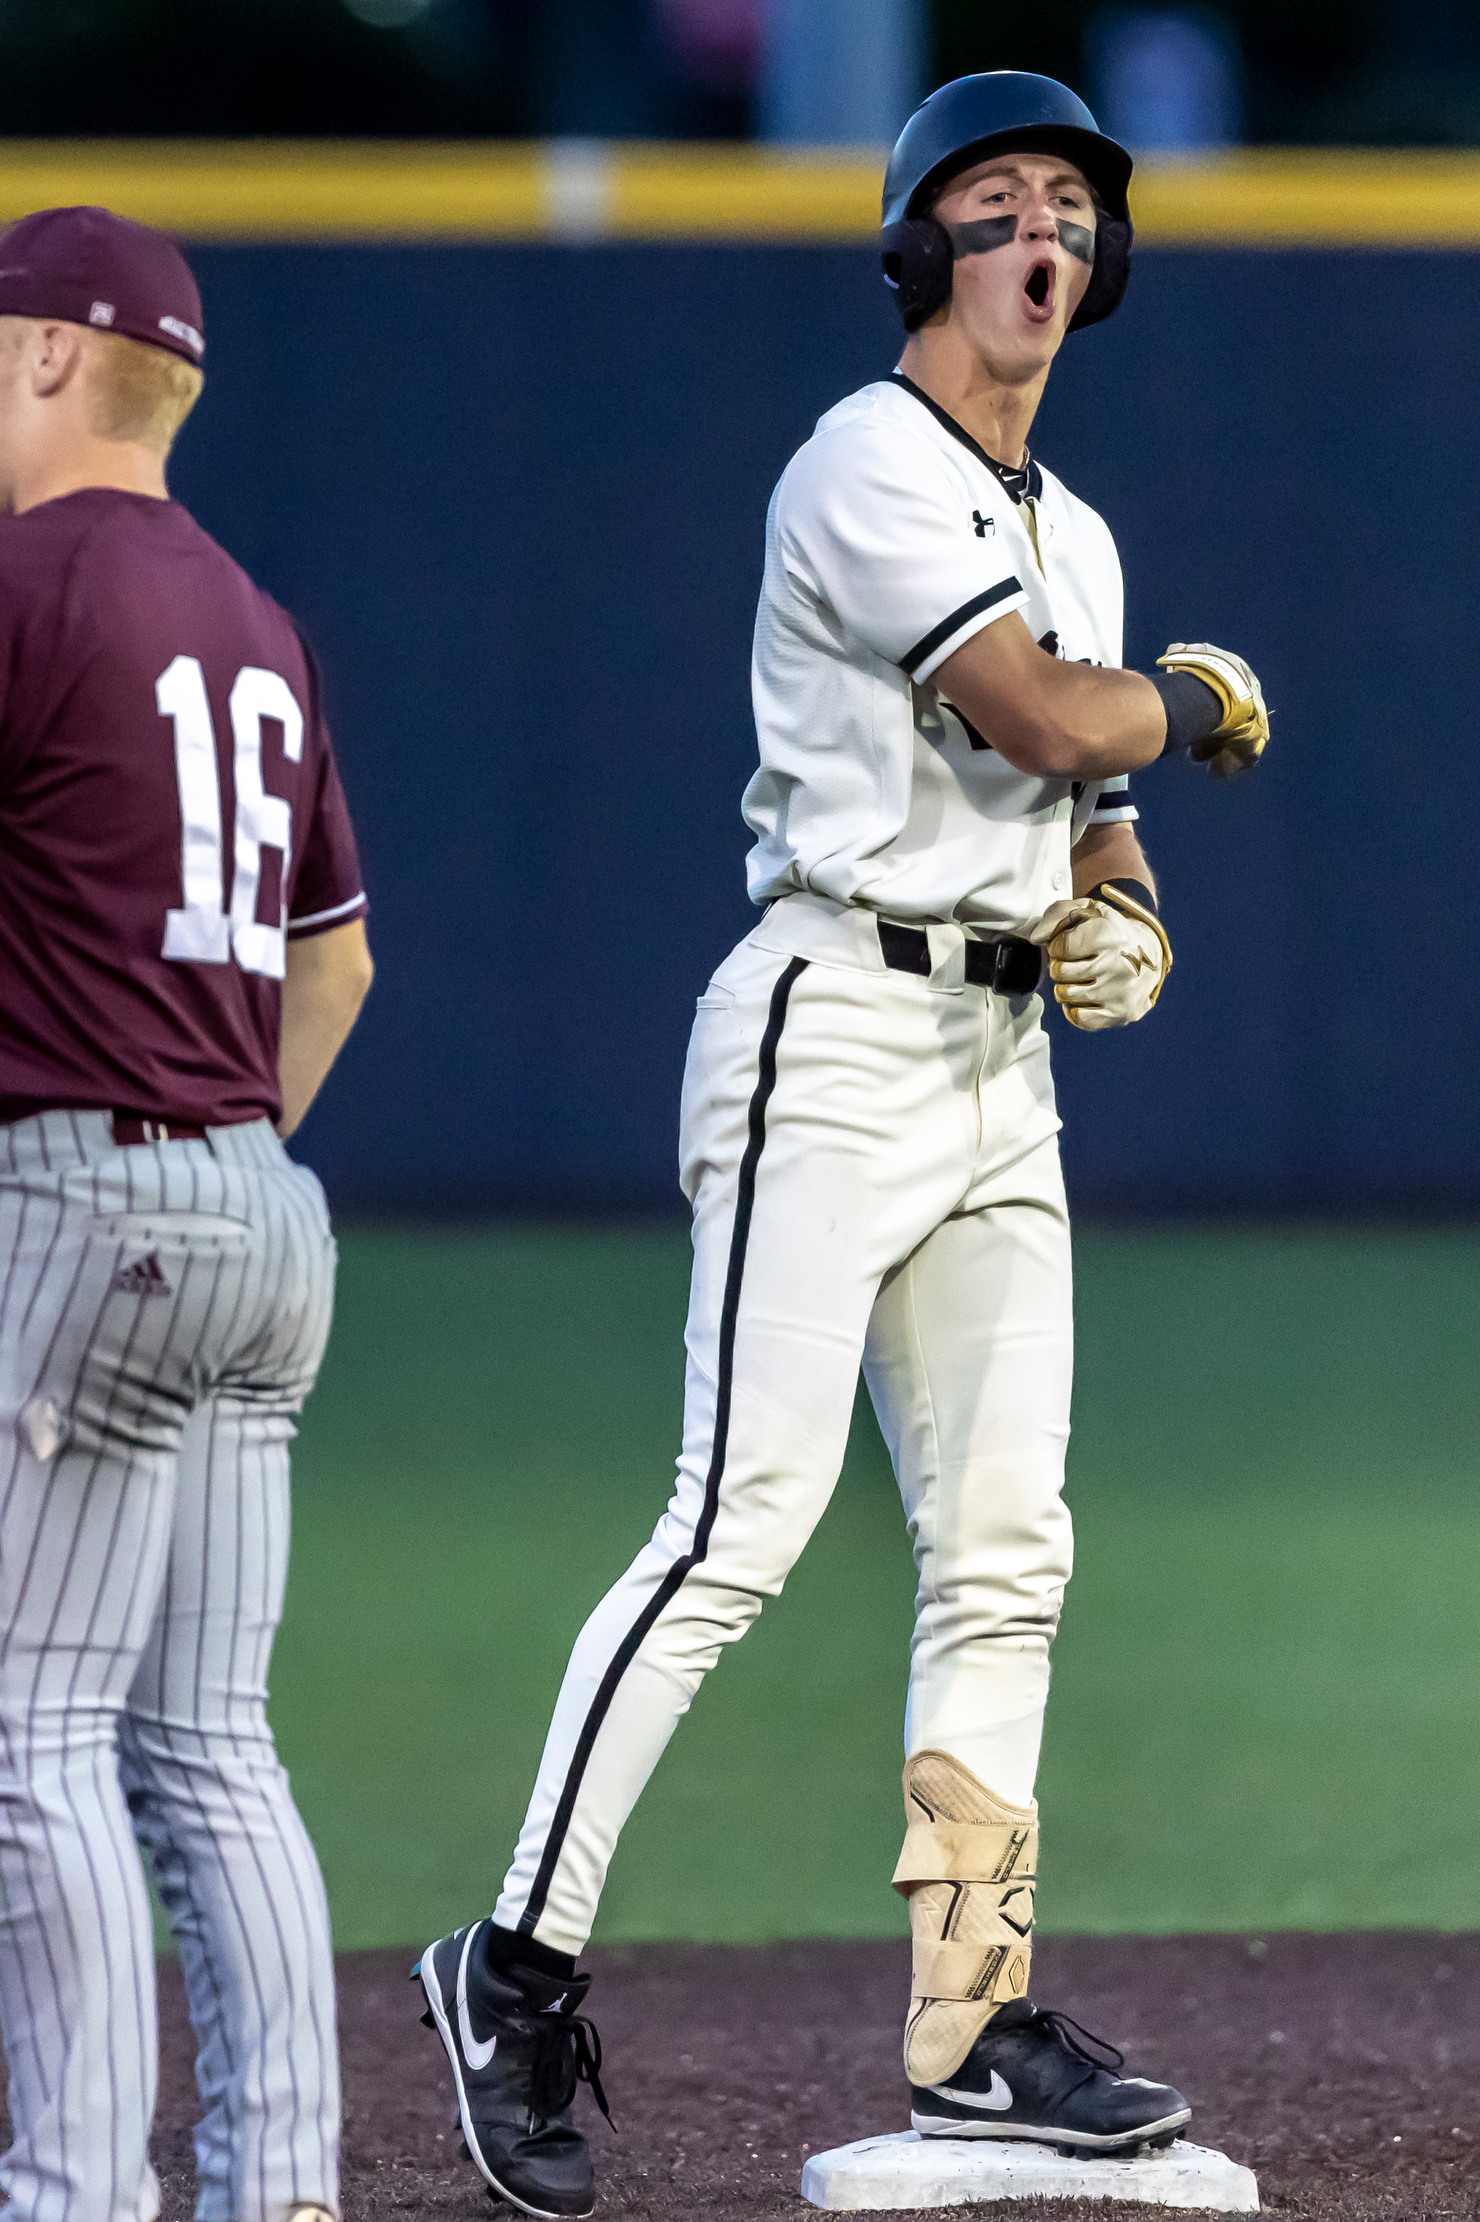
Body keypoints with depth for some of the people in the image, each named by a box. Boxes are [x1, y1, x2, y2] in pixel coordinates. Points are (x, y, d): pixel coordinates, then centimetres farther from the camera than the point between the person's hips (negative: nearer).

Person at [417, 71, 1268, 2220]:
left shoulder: (1072, 536, 20)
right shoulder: (871, 469, -8)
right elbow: (1046, 719, -17)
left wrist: (1121, 915, 1)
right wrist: (1203, 696, 3)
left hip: (1001, 1066, 9)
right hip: (838, 1024, -9)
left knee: (1004, 1550, 3)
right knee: (745, 1521, -15)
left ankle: (976, 2025, 5)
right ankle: (525, 1962, -9)